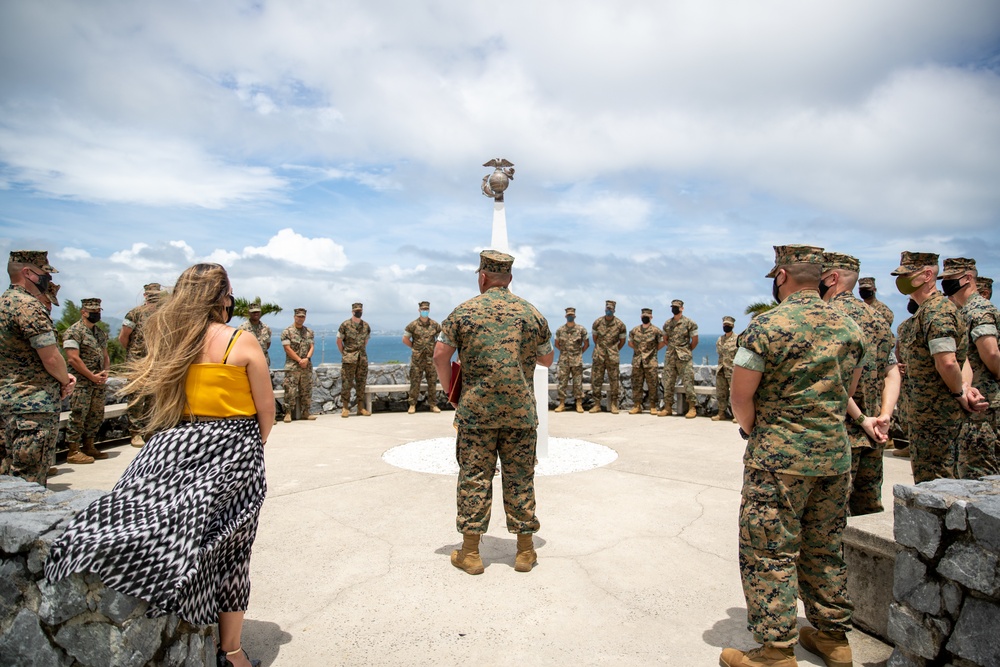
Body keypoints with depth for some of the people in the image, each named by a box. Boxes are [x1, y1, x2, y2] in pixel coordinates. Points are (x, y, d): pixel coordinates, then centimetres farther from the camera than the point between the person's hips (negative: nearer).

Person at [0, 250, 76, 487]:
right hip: (33, 407, -10)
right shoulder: (28, 305, -16)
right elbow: (51, 358, -20)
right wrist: (65, 380, 0)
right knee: (29, 486, -4)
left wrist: (62, 376, 4)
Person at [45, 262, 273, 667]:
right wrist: (254, 446, 13)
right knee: (227, 547, 5)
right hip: (231, 449, -3)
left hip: (177, 446, 3)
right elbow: (266, 410, -6)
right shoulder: (242, 343, -8)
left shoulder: (169, 341, 5)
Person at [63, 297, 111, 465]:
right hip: (81, 383, -7)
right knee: (78, 415, -5)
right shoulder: (74, 332, -8)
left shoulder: (101, 333, 16)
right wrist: (92, 376, -14)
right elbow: (73, 358, -15)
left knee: (97, 416, 11)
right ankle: (73, 451, 2)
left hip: (99, 382, 8)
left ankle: (88, 446, 22)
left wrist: (105, 372, 0)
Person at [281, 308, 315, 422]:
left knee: (306, 390, 8)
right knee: (290, 391, -6)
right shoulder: (287, 331, -2)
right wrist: (300, 360, -12)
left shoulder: (309, 331, 12)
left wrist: (307, 359, -12)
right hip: (292, 367, -4)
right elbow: (287, 349, -9)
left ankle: (305, 412, 16)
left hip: (307, 366, 5)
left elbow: (312, 346, 6)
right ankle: (288, 413, 1)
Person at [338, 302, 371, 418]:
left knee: (361, 383, 7)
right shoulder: (345, 325, -4)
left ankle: (361, 407, 14)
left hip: (363, 359, 4)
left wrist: (362, 353, 15)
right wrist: (345, 354, 2)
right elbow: (339, 341, 2)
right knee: (346, 383, -3)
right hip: (349, 359, -4)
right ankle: (345, 408, 4)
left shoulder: (366, 326, 8)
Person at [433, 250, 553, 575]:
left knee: (474, 477, 6)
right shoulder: (532, 313, 5)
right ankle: (525, 551, 19)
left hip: (476, 411, -2)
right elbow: (547, 359, 14)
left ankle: (470, 552, 14)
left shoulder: (464, 311, -1)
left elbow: (440, 355, -4)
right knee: (520, 478, 10)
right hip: (521, 412, 2)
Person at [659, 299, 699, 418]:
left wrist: (686, 351, 7)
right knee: (667, 383, 6)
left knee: (687, 383, -5)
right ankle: (668, 407, 15)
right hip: (670, 357, 5)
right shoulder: (667, 324, 10)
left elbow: (695, 341, -1)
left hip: (684, 358, -5)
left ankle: (692, 408, 1)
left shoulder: (689, 323, -5)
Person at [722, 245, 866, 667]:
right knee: (825, 549, 19)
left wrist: (752, 429, 4)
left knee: (769, 553, 3)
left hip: (779, 458, -7)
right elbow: (846, 392, 15)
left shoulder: (767, 325, -14)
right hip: (836, 454, 7)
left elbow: (740, 396, -14)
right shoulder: (848, 327, 7)